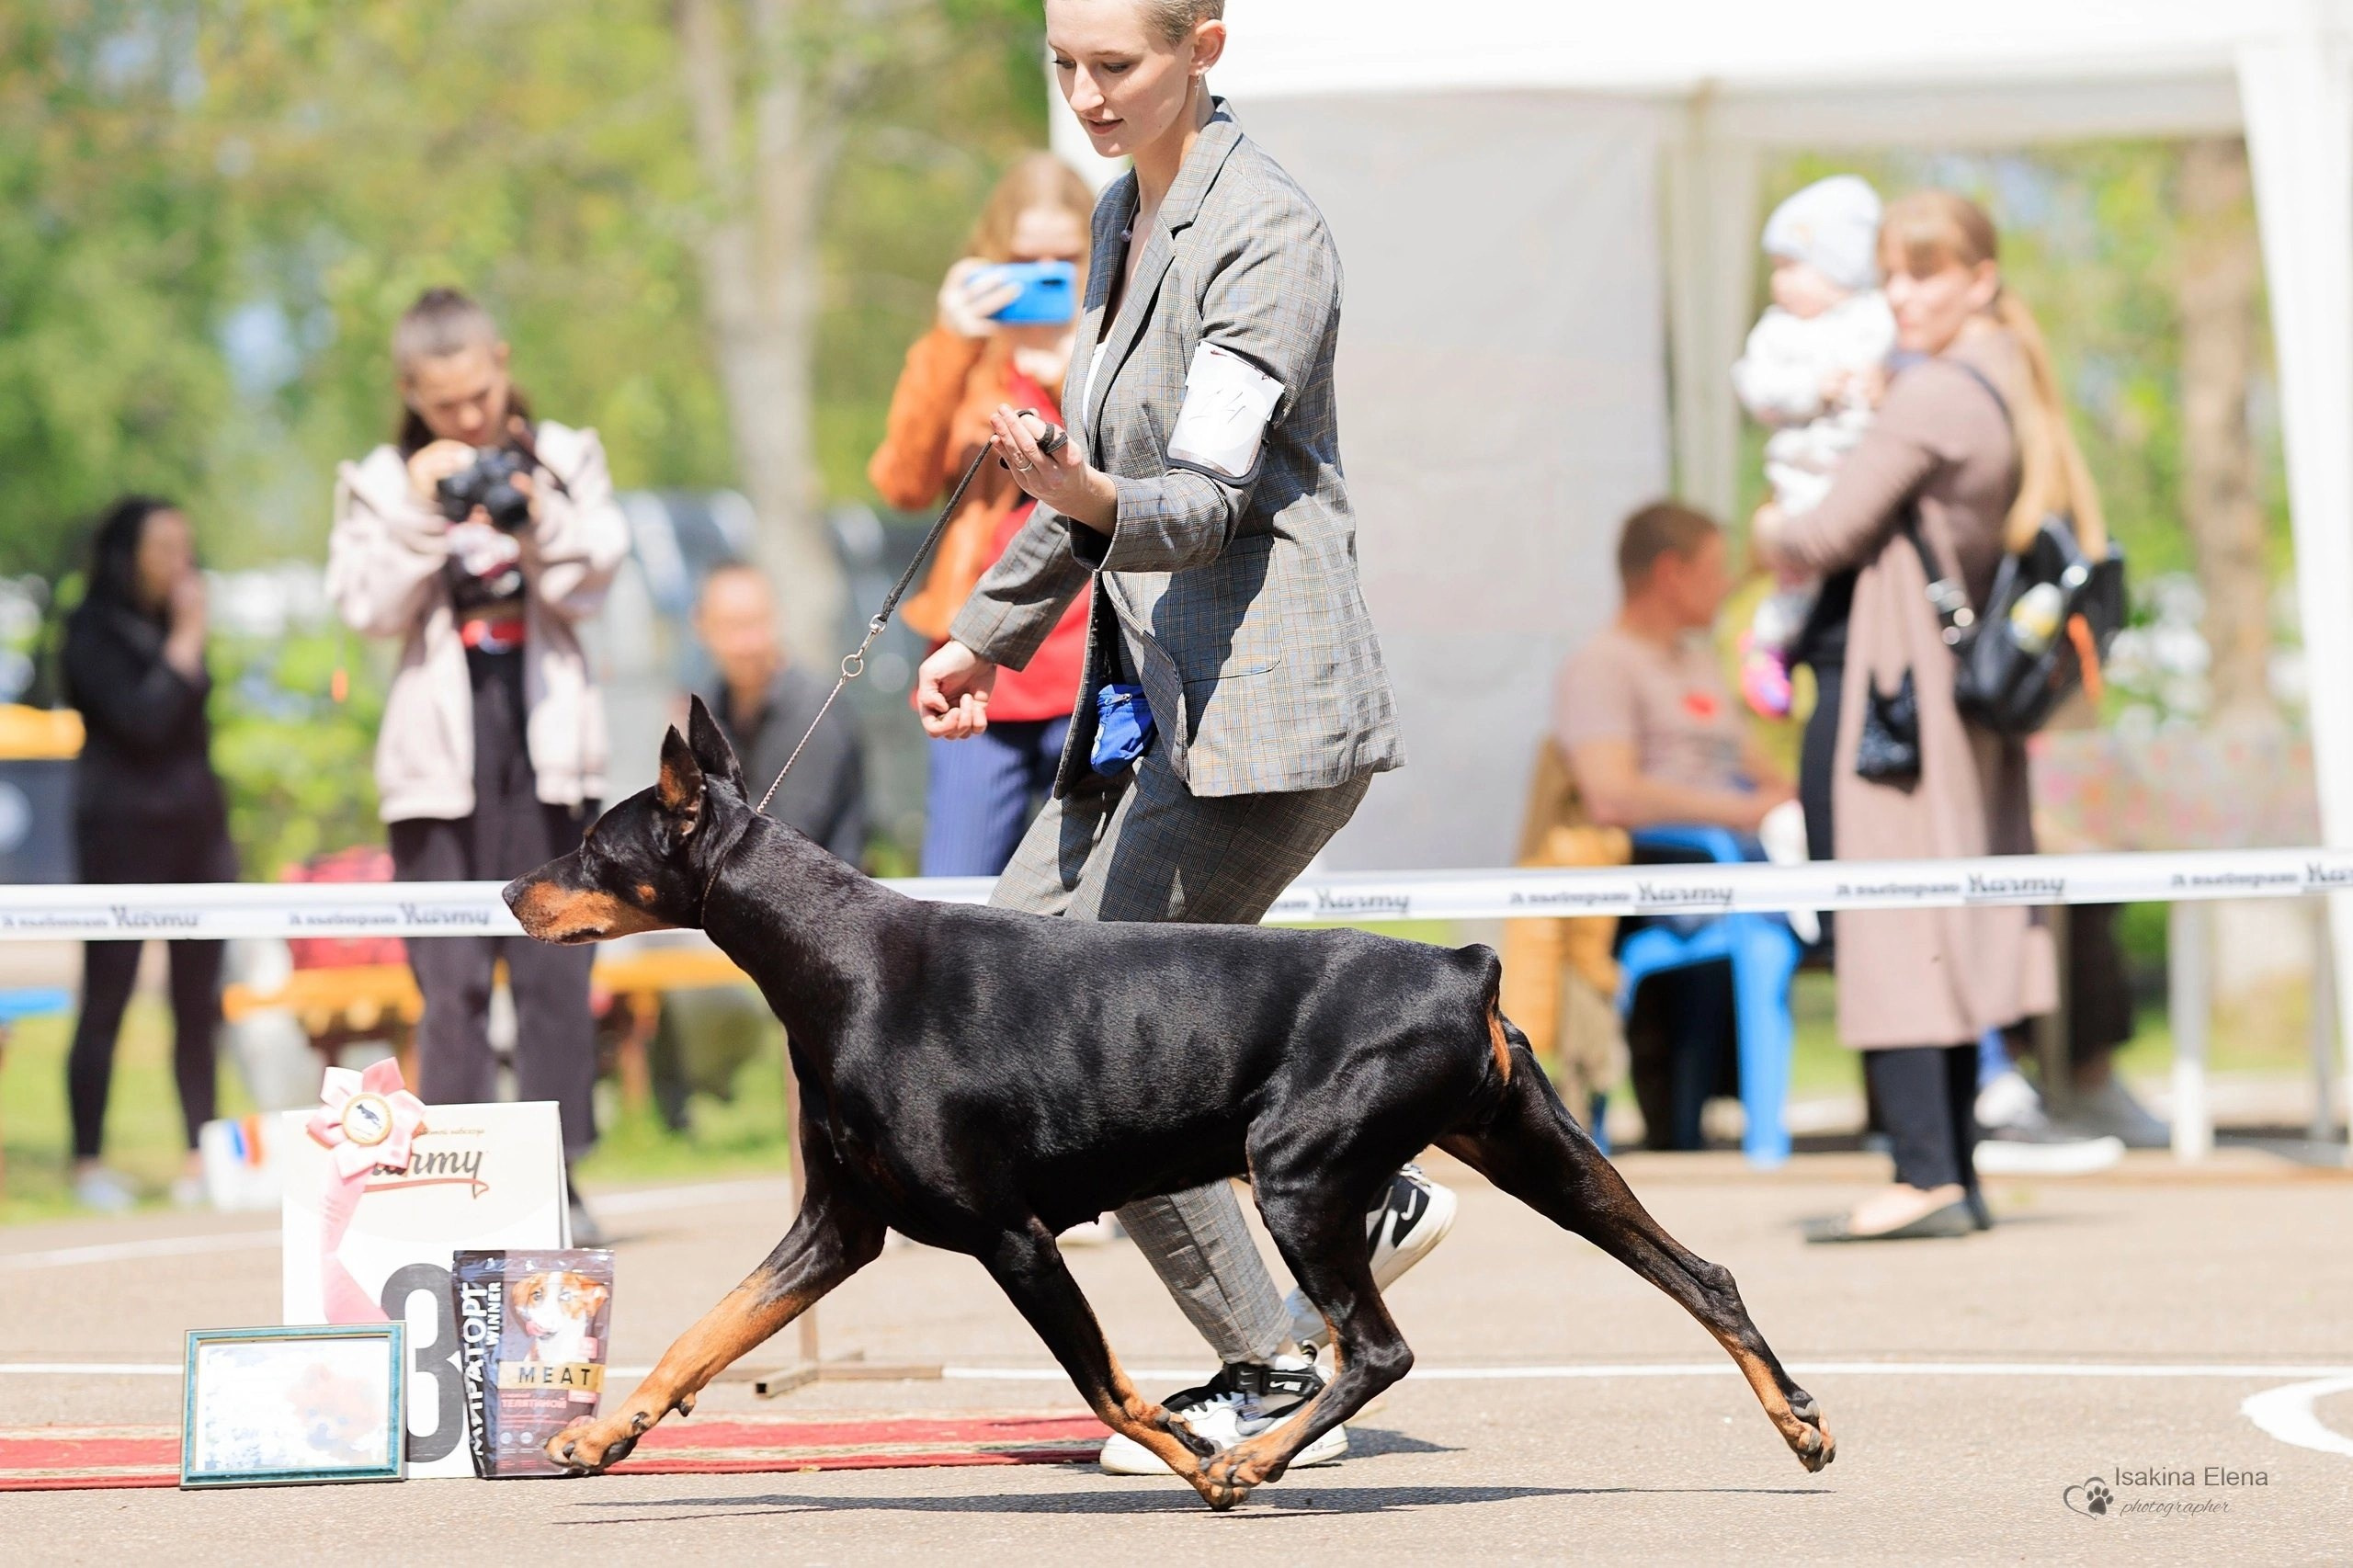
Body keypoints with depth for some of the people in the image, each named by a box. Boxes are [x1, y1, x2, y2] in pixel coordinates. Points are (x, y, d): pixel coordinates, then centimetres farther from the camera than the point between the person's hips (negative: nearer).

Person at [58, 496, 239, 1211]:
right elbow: (141, 721, -18)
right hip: (125, 834, -6)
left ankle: (202, 1154, 4)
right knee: (106, 998, -4)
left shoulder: (173, 626, 15)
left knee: (199, 1001, 3)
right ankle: (87, 1162, -1)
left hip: (196, 829, 6)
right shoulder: (93, 635, -5)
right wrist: (186, 643, -11)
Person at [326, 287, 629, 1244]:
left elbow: (591, 588, 2)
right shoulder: (383, 483, 7)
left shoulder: (563, 461, 8)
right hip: (439, 748, -1)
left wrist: (537, 521, -14)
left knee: (555, 966, -3)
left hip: (548, 737, 1)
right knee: (452, 978, -5)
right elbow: (369, 608, -2)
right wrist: (420, 516, -13)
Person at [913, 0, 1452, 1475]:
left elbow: (1207, 498, -23)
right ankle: (1366, 1202, 16)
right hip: (1152, 704, 10)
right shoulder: (1129, 208, 13)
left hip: (1264, 710, -10)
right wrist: (992, 630, 26)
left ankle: (1280, 1377, 4)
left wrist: (1092, 502, -43)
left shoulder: (1269, 230, -15)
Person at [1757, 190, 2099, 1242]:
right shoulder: (2015, 394, 14)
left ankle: (1925, 1175, -15)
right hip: (1964, 694, 9)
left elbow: (1829, 538, -13)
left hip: (1882, 685, -9)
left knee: (1885, 931, -10)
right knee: (1950, 935, 11)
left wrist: (1769, 533, 10)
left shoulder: (1929, 398, -13)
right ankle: (1957, 1173, 12)